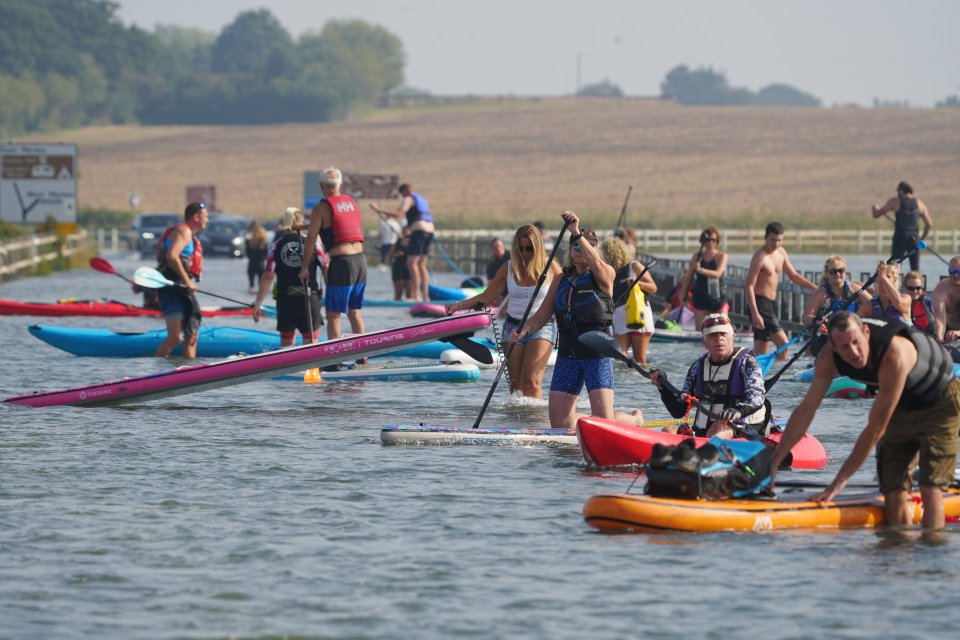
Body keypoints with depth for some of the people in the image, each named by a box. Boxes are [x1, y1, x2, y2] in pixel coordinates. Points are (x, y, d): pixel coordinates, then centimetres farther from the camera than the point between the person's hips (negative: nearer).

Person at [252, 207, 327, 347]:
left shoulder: (277, 245, 0)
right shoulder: (312, 242, 0)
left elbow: (268, 277, -4)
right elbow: (326, 269, -3)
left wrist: (257, 303, 1)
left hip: (285, 299, 1)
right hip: (309, 298, -1)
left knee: (286, 341, 14)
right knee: (310, 342, 5)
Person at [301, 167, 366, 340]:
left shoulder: (322, 208, -5)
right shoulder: (352, 202, 14)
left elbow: (311, 238, -6)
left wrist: (305, 266, 2)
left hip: (341, 262, -6)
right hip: (361, 260, 6)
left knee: (333, 314, 1)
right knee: (354, 312, 16)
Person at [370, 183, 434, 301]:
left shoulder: (408, 199, 0)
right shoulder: (422, 199, 26)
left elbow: (398, 214, -13)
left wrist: (380, 210, -10)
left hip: (419, 230, -9)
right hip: (430, 230, 9)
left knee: (411, 263, -9)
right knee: (421, 265, 12)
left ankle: (417, 294, -17)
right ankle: (426, 294, 8)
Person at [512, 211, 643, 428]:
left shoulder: (606, 274, -1)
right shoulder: (561, 281, 13)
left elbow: (596, 264, -25)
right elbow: (542, 316, 10)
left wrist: (577, 232, -34)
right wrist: (524, 330, -11)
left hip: (597, 354, -5)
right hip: (568, 355, 5)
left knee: (604, 421, -12)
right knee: (561, 423, 2)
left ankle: (635, 419, 23)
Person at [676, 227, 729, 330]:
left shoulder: (721, 256, -1)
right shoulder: (697, 257, 6)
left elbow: (717, 274, -19)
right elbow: (687, 278, 8)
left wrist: (701, 270, -34)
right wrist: (681, 297, 3)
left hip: (718, 298, -2)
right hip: (701, 299, 2)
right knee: (700, 330, 0)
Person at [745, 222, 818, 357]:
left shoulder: (781, 253, 10)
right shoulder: (760, 257, -16)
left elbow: (793, 275, 21)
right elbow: (749, 286, -18)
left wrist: (815, 288, 12)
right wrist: (755, 314, -25)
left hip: (771, 303, 8)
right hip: (760, 302, -8)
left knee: (760, 352, 9)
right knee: (783, 344, -15)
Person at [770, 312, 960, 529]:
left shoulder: (894, 355, -40)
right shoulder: (829, 357, -20)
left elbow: (876, 429, -35)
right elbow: (806, 409, -10)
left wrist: (839, 482, -30)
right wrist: (774, 462, -10)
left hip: (939, 403, -6)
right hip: (903, 407, 6)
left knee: (930, 490, -18)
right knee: (894, 492, -2)